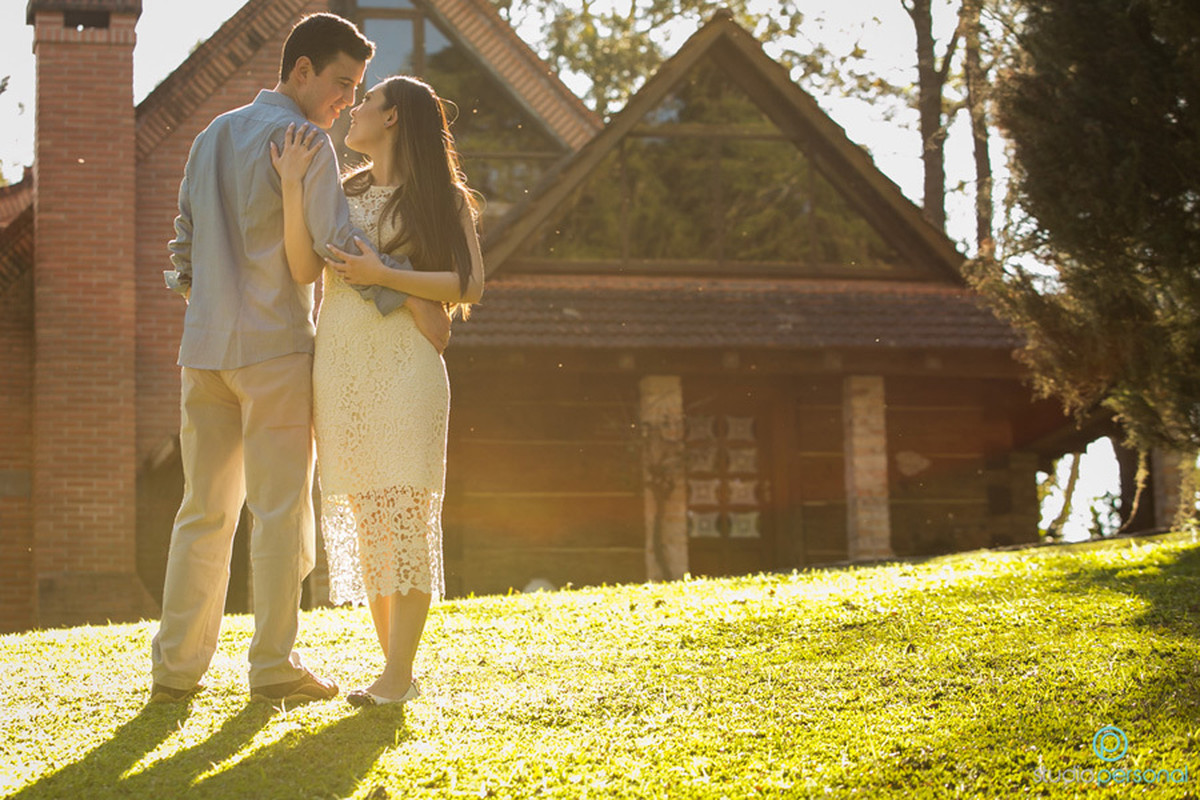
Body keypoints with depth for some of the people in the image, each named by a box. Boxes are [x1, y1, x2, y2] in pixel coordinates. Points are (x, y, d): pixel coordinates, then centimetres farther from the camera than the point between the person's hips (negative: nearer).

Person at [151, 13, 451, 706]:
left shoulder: (213, 137, 17)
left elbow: (184, 247, 19)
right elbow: (338, 245, -17)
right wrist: (418, 301, -17)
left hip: (207, 347, 7)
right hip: (276, 345, -7)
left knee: (206, 511, 9)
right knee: (281, 509, -1)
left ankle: (177, 668, 7)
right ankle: (274, 666, 0)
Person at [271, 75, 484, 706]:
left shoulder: (443, 197, 5)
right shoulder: (339, 194, 17)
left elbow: (470, 287, -5)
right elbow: (304, 269, 1)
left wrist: (384, 275, -13)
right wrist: (292, 186, -7)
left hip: (404, 366, -5)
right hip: (339, 365, 5)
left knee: (405, 516, -9)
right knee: (363, 519, 3)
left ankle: (398, 674, -9)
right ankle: (397, 668, 10)